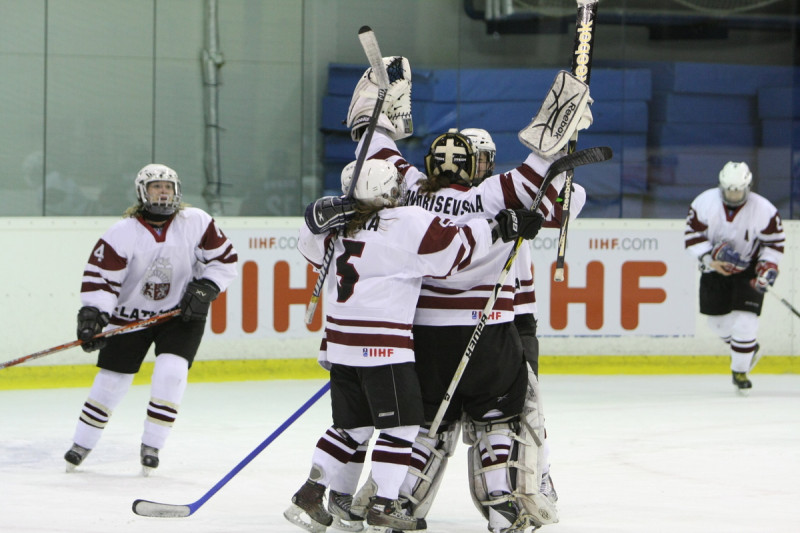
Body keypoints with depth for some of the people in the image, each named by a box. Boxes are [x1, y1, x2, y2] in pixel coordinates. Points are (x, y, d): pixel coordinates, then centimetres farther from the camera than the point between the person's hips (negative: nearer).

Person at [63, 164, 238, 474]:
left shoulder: (196, 223, -10)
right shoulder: (123, 233, -15)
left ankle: (151, 446, -5)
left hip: (181, 313, 0)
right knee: (112, 380, 2)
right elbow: (100, 278, -17)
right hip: (130, 315, 0)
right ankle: (82, 444, 19)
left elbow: (224, 259, -1)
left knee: (171, 372, -19)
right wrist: (92, 317, -29)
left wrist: (205, 289, -13)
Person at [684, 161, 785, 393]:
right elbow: (693, 235, -12)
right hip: (715, 269, 3)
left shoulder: (765, 211, -19)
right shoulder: (704, 203, -17)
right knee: (717, 321, 8)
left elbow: (774, 242, -8)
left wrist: (768, 267, -21)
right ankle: (748, 348, 37)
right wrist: (709, 259, -24)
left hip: (749, 270, -3)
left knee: (745, 320, -14)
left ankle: (740, 370, 4)